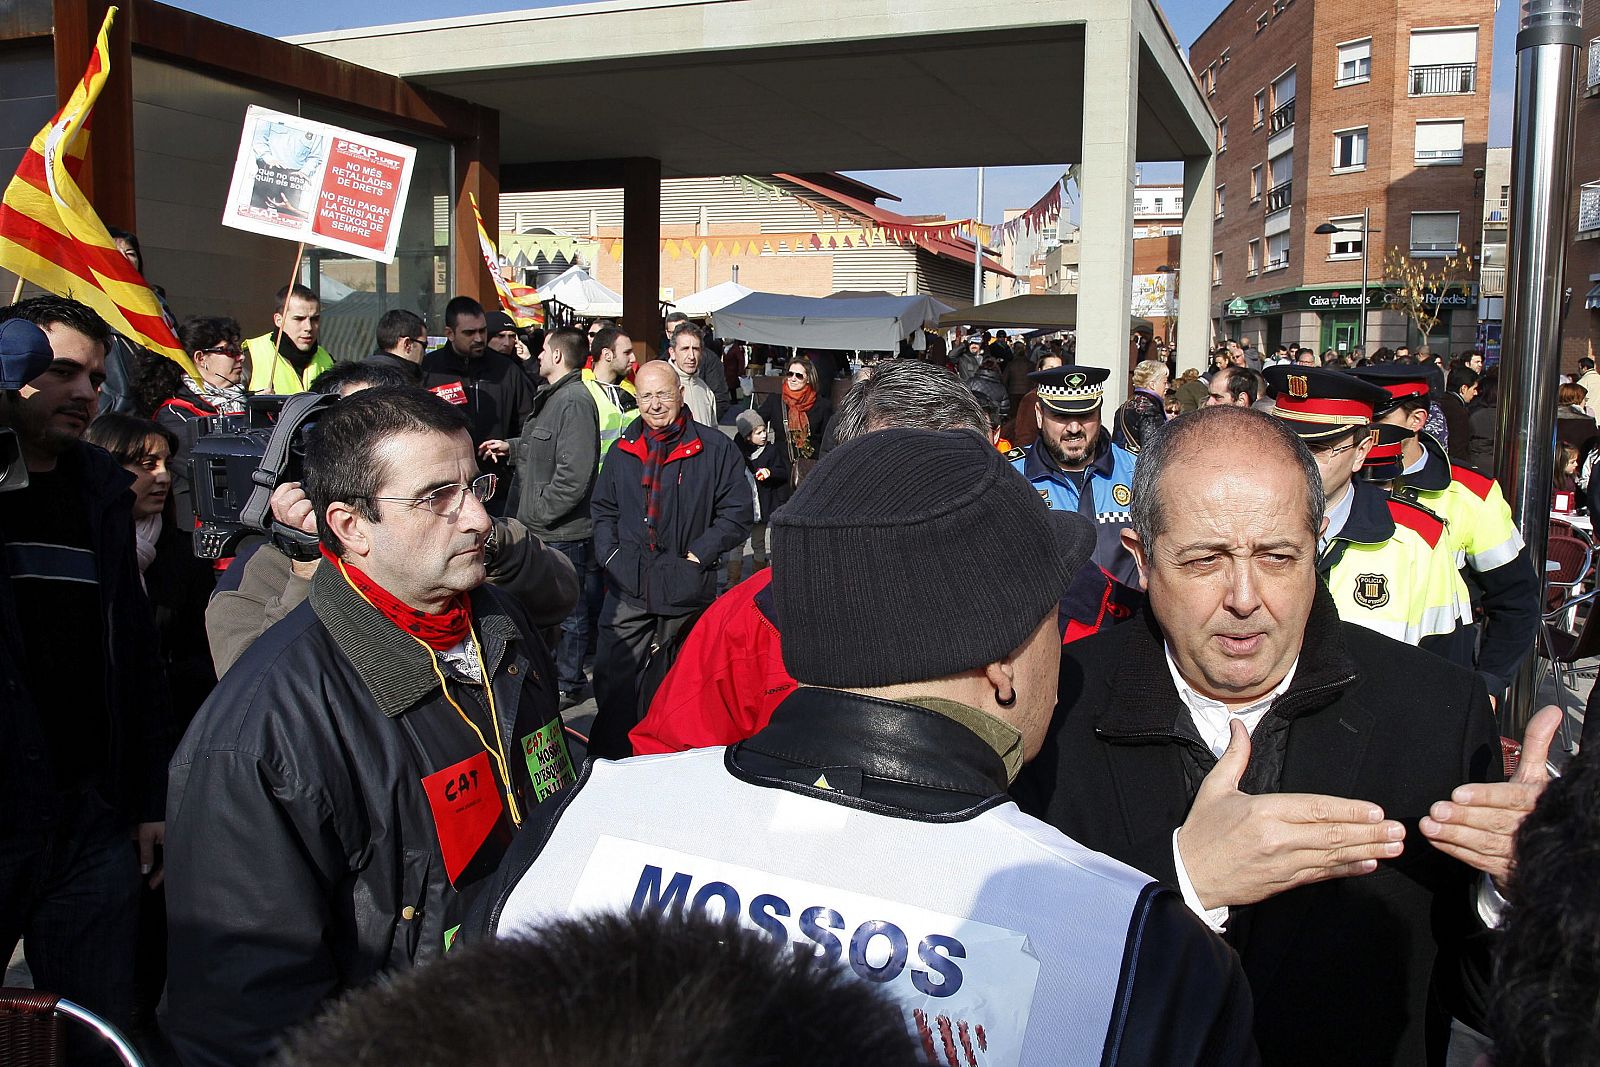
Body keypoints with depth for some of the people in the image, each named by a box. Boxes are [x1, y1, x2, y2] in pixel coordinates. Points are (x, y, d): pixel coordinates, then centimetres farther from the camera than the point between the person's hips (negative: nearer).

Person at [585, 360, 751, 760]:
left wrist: (698, 555, -10)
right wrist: (609, 553, 5)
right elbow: (602, 509, 21)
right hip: (627, 588, 3)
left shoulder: (716, 448, -2)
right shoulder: (623, 450, 11)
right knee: (613, 681, 1)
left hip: (686, 589, -3)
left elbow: (736, 513, -2)